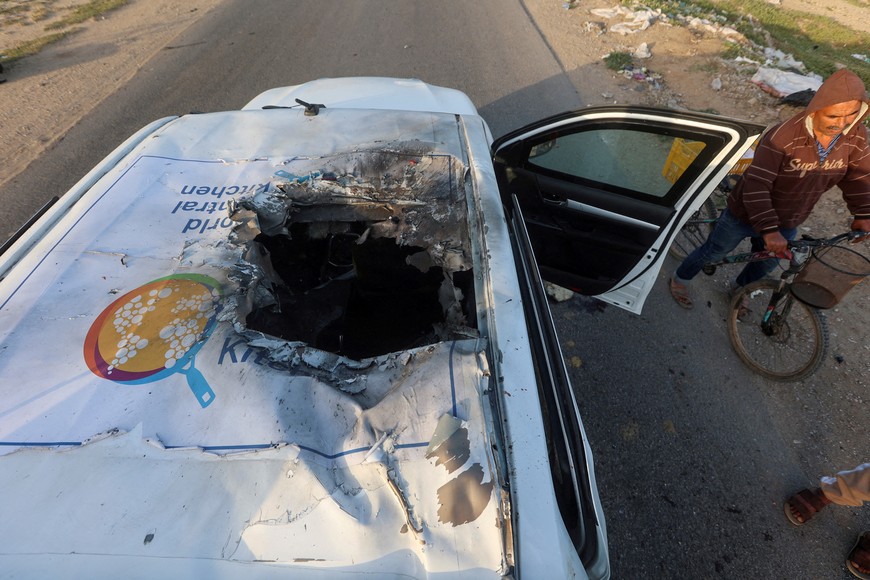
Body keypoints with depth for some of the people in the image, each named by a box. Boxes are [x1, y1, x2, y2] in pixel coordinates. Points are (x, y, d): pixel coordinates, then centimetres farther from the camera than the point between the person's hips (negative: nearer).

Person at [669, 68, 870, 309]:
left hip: (786, 223, 6)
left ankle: (738, 290, 51)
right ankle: (679, 279, 35)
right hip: (745, 215, -6)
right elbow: (755, 185, -37)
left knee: (765, 265, 24)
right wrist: (768, 230, -43)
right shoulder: (783, 137, -31)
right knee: (712, 253, 11)